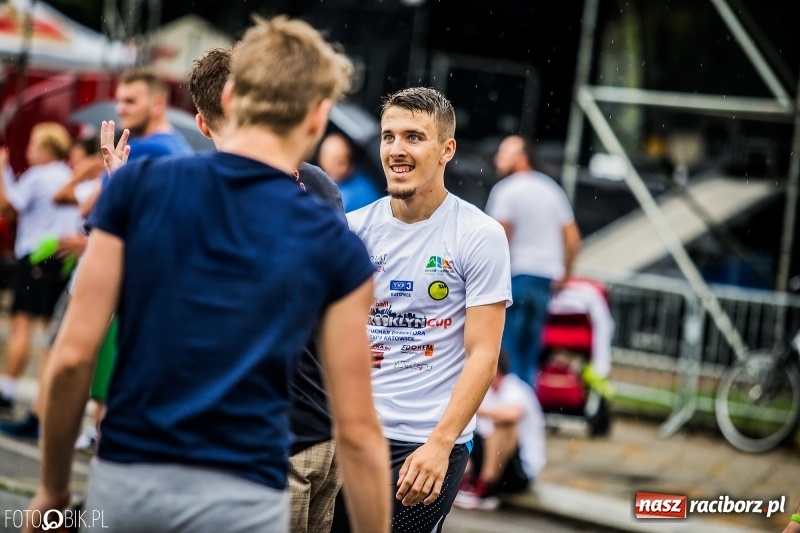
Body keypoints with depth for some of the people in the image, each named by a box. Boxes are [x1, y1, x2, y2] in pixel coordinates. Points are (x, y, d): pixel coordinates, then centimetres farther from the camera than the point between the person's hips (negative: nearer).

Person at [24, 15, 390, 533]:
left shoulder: (137, 186, -1)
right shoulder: (336, 249, -1)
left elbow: (72, 356, -3)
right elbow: (358, 432, -1)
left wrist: (53, 486, 9)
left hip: (122, 483, 1)